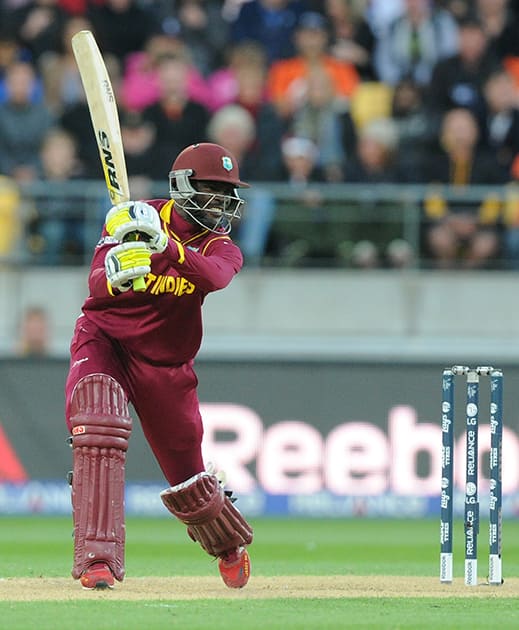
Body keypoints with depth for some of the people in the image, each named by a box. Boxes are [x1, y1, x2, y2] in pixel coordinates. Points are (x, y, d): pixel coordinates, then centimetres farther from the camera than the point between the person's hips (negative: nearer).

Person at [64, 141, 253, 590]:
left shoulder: (222, 248, -5)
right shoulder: (131, 218, -7)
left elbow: (215, 277, -30)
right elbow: (96, 285, -18)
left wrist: (164, 245, -47)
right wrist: (115, 276, -43)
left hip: (166, 364, 2)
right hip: (103, 343, -2)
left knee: (188, 477, 9)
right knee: (98, 421, -32)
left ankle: (230, 543, 44)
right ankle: (98, 558, -35)